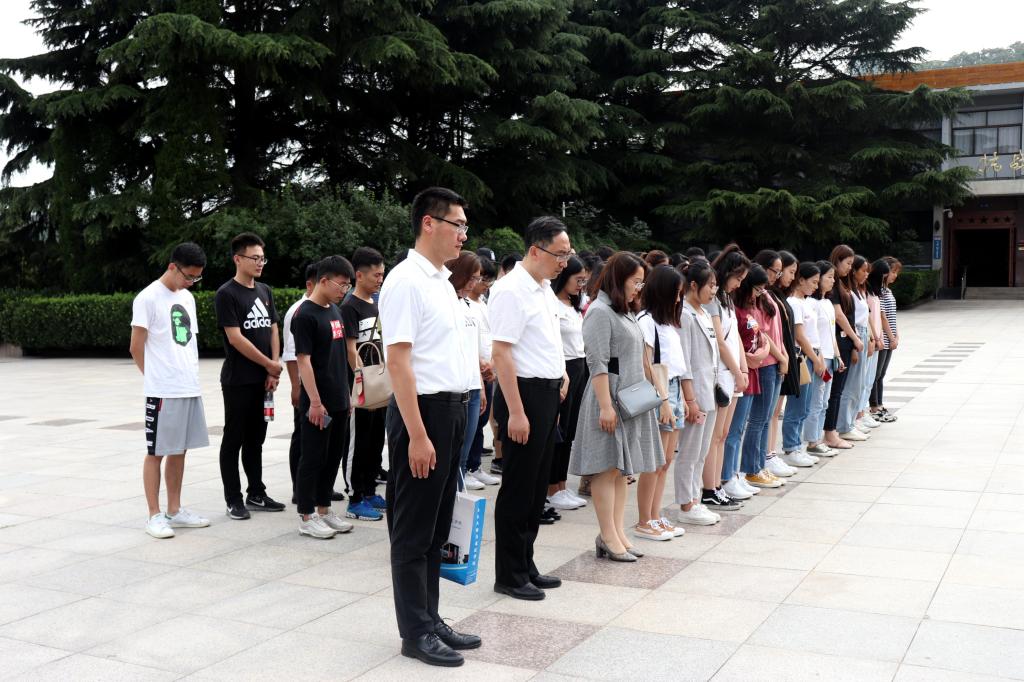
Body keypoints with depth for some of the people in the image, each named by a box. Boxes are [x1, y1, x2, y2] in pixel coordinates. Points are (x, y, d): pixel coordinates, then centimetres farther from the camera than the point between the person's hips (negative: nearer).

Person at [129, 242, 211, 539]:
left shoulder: (187, 297, 14)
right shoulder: (148, 298, -9)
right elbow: (136, 348, -8)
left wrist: (191, 376, 11)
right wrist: (157, 378, 1)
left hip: (190, 389, 7)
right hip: (162, 391, -7)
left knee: (179, 450, 12)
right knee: (157, 452, 2)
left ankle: (175, 511, 21)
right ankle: (154, 515, 9)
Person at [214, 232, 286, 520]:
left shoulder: (264, 291, 12)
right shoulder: (227, 294, -8)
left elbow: (273, 330, 11)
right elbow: (235, 338, -14)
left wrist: (274, 369, -2)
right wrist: (270, 365, -9)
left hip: (263, 380, 6)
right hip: (238, 380, -6)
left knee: (255, 439, 14)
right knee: (234, 440, 2)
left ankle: (256, 494, 22)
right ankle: (234, 500, 8)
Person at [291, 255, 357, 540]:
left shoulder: (335, 311, 12)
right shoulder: (305, 315, -13)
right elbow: (303, 360, -17)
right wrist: (314, 401, -20)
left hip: (339, 400, 8)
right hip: (319, 403, -8)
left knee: (334, 456, 14)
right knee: (313, 458, 0)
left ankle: (323, 509, 25)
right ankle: (306, 516, 9)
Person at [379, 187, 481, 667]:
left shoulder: (443, 280, 14)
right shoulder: (406, 281, -14)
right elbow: (398, 362, -19)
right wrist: (417, 435, -22)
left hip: (453, 410, 9)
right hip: (424, 410, -9)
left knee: (437, 528, 16)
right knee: (414, 531, 3)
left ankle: (430, 621, 28)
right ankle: (416, 633, 14)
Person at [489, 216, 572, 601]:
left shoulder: (545, 289, 13)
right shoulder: (512, 290, -16)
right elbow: (502, 354, -21)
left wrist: (561, 375, 16)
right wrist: (516, 412, -23)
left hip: (548, 395, 9)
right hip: (524, 395, -9)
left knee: (537, 489, 16)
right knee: (518, 490, 0)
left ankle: (526, 566, 28)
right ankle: (509, 576, 13)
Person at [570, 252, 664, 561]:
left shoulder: (626, 313, 18)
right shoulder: (600, 312, -11)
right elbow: (597, 364, -17)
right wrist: (606, 406, -21)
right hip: (609, 397, -9)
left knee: (622, 468, 9)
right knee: (607, 468, -4)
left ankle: (617, 531, 14)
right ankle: (608, 538, 0)